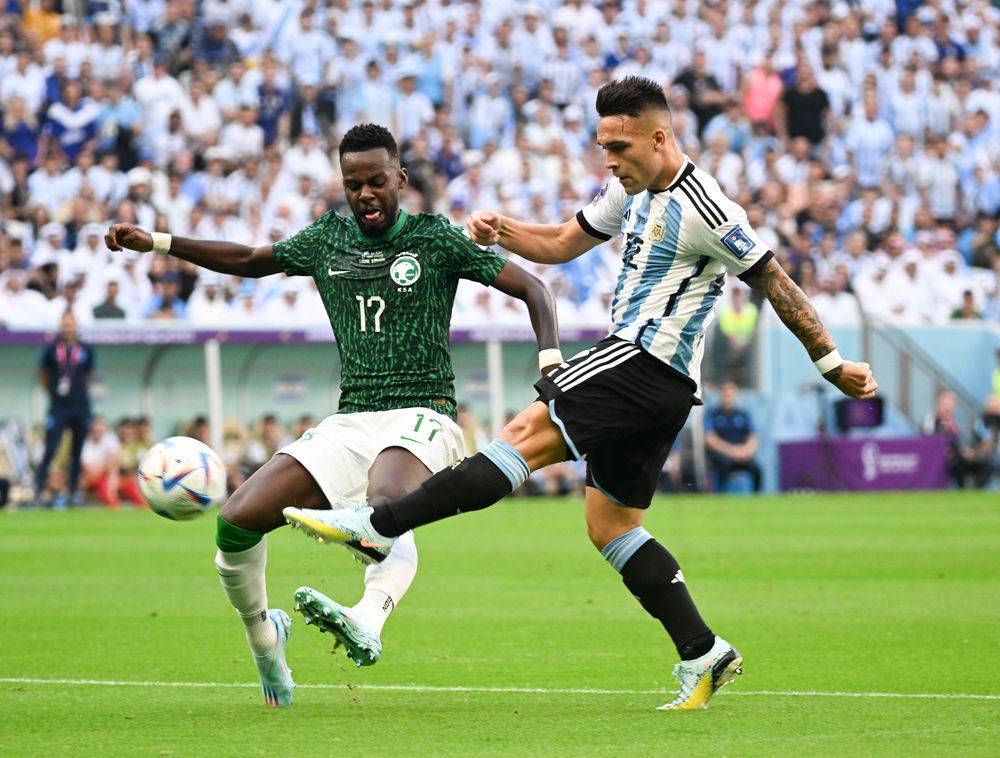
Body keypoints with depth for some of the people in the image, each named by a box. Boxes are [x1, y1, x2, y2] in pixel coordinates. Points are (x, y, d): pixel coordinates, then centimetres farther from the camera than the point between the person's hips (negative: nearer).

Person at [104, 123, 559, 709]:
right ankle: (262, 635, 16)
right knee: (236, 522, -11)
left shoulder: (436, 238, 2)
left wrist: (550, 366, -14)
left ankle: (367, 622, -66)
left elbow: (530, 287, 2)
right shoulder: (328, 238, 14)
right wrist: (156, 242, 24)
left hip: (422, 416, -5)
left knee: (384, 506, -40)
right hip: (350, 423, 5)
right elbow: (249, 261, 30)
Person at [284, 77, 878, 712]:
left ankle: (379, 525, -25)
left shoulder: (704, 208, -13)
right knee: (610, 525, 10)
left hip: (646, 363, -10)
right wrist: (500, 230, 4)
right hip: (654, 388, 10)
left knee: (528, 435, -18)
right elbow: (562, 244, 23)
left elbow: (775, 283, -8)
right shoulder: (632, 189, 15)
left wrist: (833, 364, -3)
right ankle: (704, 656, 8)